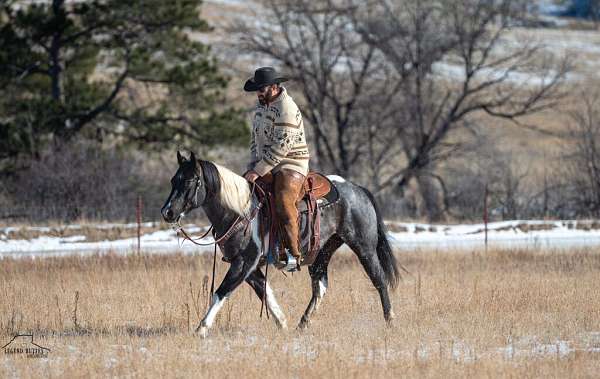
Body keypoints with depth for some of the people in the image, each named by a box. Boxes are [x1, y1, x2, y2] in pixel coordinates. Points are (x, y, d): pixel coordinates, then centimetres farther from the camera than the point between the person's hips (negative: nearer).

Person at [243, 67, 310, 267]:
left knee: (283, 201, -29)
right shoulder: (261, 105, 12)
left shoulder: (287, 109, -19)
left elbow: (282, 146, -24)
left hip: (291, 165, -9)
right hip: (265, 165, 9)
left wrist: (259, 171, -24)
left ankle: (294, 255, -28)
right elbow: (255, 138, 21)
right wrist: (252, 166, 7)